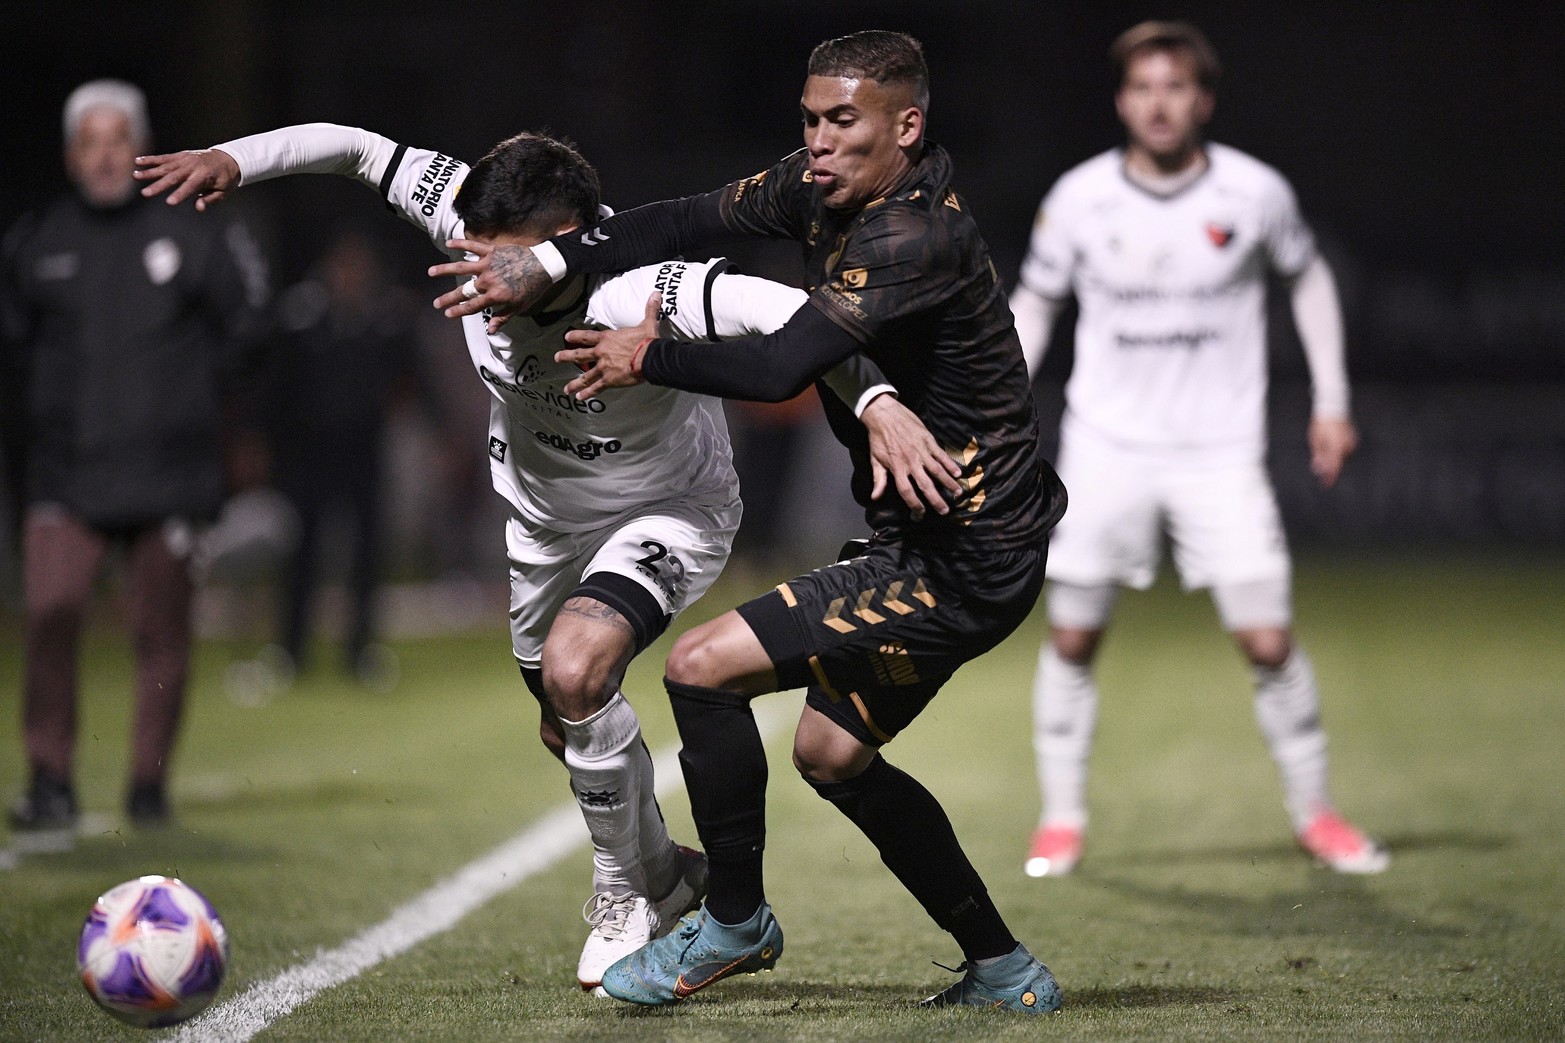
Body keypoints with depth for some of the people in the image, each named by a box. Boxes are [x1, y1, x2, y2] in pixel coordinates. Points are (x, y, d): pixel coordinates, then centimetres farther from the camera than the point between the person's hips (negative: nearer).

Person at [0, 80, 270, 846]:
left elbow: (244, 326, 13)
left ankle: (149, 783, 16)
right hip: (65, 473, 0)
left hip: (165, 470, 0)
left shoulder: (189, 238, 2)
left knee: (161, 634, 3)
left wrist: (196, 396, 8)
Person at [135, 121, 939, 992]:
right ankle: (670, 873, 50)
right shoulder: (471, 221, -25)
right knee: (568, 729, 21)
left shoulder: (636, 298, -41)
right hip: (546, 521, 7)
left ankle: (629, 896, -7)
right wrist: (234, 160, -21)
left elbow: (786, 314, -53)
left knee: (574, 669, -31)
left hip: (669, 513, -7)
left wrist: (874, 399, -67)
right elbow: (355, 148, -12)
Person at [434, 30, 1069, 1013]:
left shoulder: (919, 238, -24)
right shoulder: (823, 189, 3)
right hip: (933, 539, 10)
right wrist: (546, 264, -4)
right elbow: (693, 221, 8)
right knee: (833, 753, 20)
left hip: (965, 565, -10)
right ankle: (1005, 973, 26)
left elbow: (778, 368, -29)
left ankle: (736, 923, 8)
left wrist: (650, 358, -12)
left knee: (705, 667, -11)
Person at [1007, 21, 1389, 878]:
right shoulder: (1079, 199, -5)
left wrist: (1331, 402, 9)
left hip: (1220, 454, -1)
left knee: (1268, 642, -7)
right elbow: (1033, 303, 9)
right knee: (1071, 639, 0)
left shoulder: (1254, 193, -5)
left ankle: (1314, 812, 12)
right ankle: (1061, 819, 17)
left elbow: (1308, 278, 13)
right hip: (1105, 448, 1)